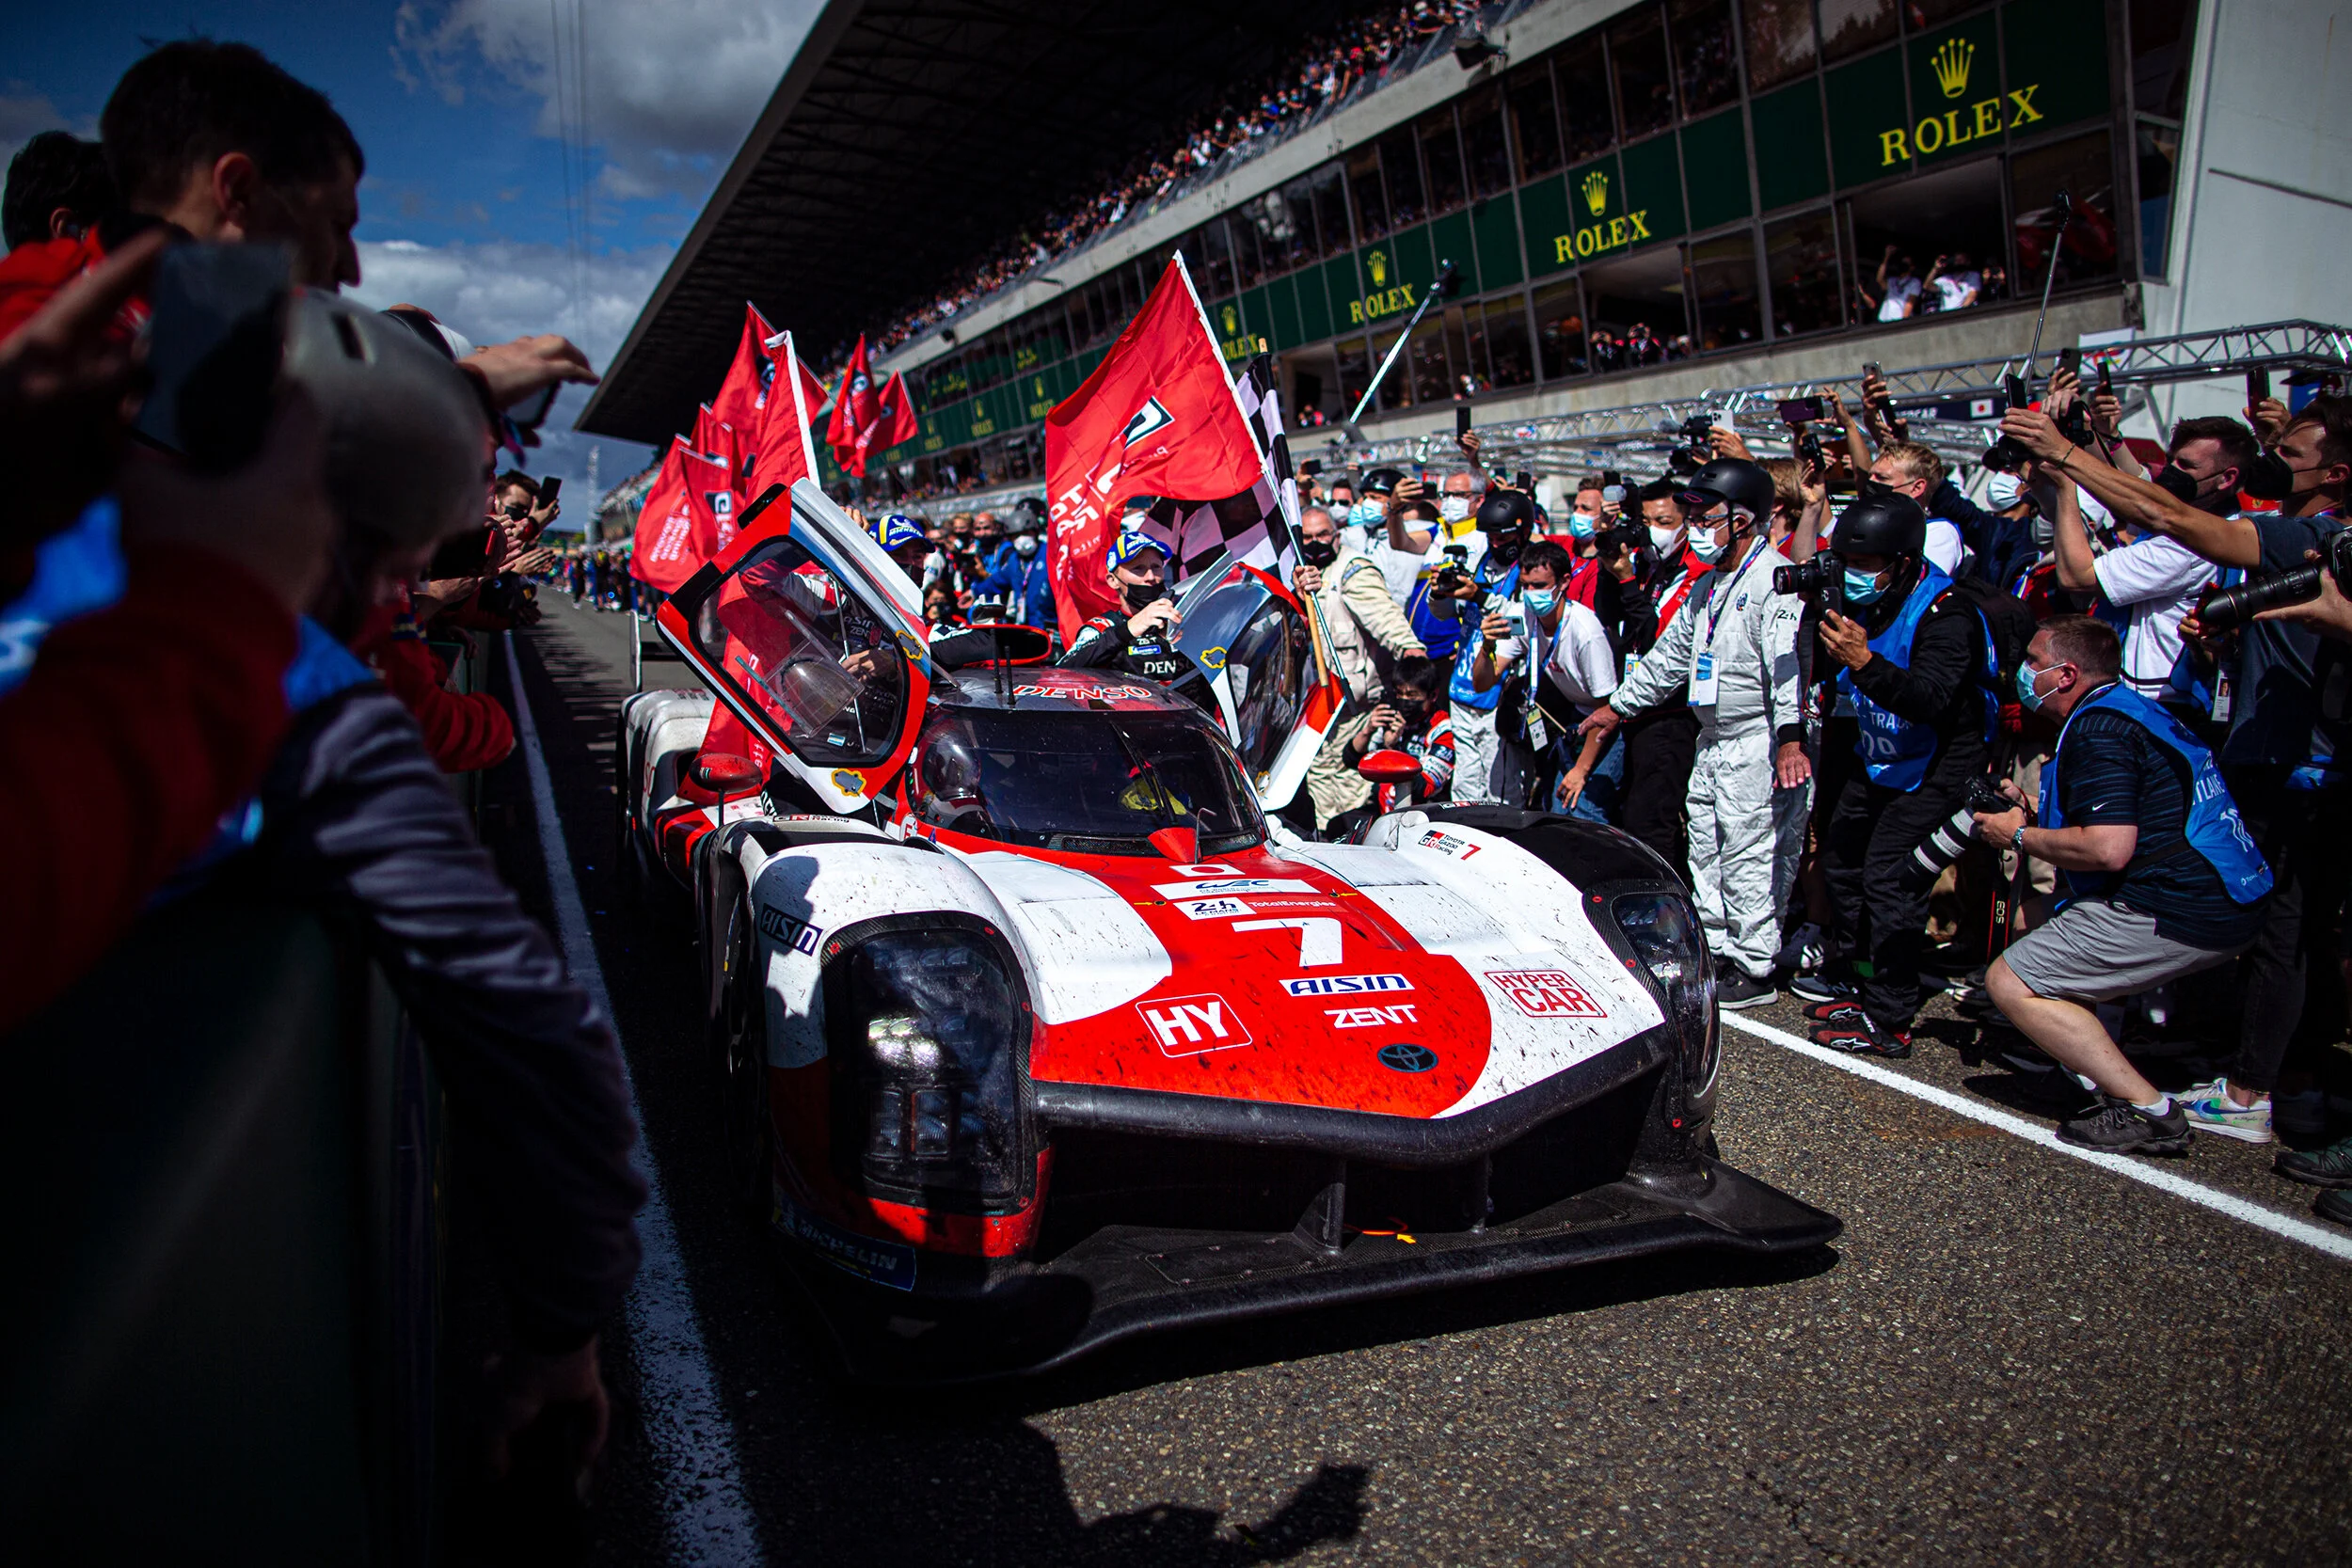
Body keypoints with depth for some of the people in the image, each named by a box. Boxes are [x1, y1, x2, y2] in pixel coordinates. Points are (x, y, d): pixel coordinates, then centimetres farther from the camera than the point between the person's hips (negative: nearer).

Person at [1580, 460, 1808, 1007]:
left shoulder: (1776, 579, -13)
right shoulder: (1708, 586, 17)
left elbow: (1790, 663, -24)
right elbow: (1670, 655, 27)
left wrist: (1791, 736, -34)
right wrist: (1618, 706, 29)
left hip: (1759, 742, -9)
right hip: (1712, 742, 9)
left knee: (1750, 857, -5)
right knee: (1706, 853, 13)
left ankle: (1755, 969, 4)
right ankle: (1717, 953, 24)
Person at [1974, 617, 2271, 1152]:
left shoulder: (2097, 729, -13)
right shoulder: (2132, 710, 20)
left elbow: (2108, 849, -23)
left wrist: (2020, 836, -7)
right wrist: (2034, 815, 18)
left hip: (2177, 915, -11)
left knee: (2009, 983, -9)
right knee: (2033, 918, 24)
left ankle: (2148, 1110, -9)